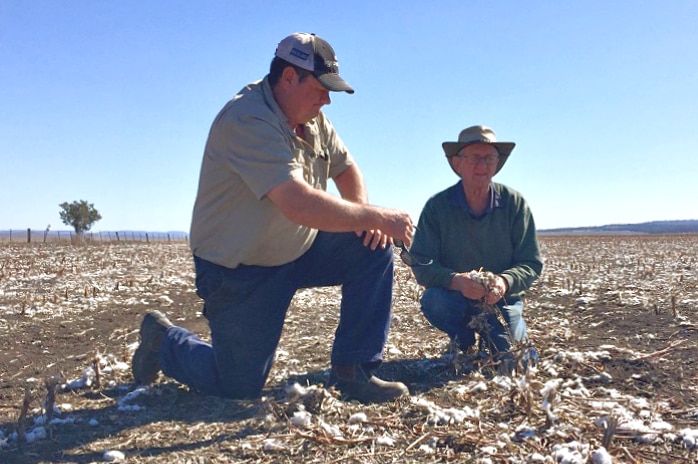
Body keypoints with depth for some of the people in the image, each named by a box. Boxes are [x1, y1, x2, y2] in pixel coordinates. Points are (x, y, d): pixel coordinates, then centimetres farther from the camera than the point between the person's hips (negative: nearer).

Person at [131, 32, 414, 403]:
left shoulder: (312, 119, 1)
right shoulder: (248, 120, -27)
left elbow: (346, 169, 12)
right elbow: (301, 206, -37)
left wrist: (365, 215, -9)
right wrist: (377, 216, -27)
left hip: (299, 251, 8)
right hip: (239, 272, -8)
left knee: (373, 250, -10)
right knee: (240, 387, -1)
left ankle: (352, 372, -1)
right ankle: (163, 340, 27)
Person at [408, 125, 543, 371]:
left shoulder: (515, 203, -8)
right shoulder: (437, 206, -12)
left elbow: (531, 264, -8)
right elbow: (421, 265, -16)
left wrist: (504, 282, -30)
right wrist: (456, 280, -36)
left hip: (501, 299, 1)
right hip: (454, 297, 0)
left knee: (512, 361, -19)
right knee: (433, 301, -33)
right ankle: (464, 342, 2)